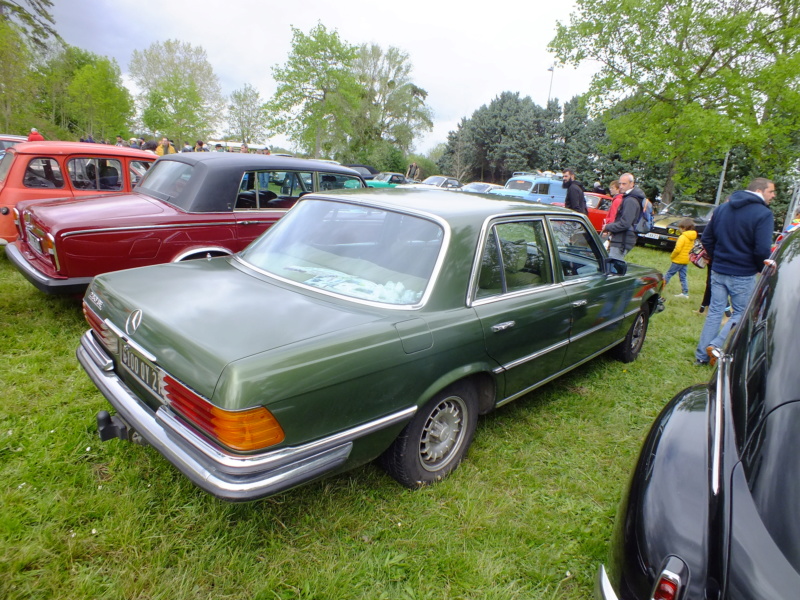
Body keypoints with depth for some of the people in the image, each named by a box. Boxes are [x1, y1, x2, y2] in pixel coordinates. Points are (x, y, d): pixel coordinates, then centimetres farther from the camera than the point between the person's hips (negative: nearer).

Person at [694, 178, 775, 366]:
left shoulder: (722, 208, 8)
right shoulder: (763, 214, -13)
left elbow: (706, 238, 11)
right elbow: (762, 250, -18)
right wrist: (764, 269, -1)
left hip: (718, 271, 6)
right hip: (743, 275, -6)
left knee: (715, 312, 11)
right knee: (741, 313, 10)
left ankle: (702, 355, 12)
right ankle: (717, 346, -5)